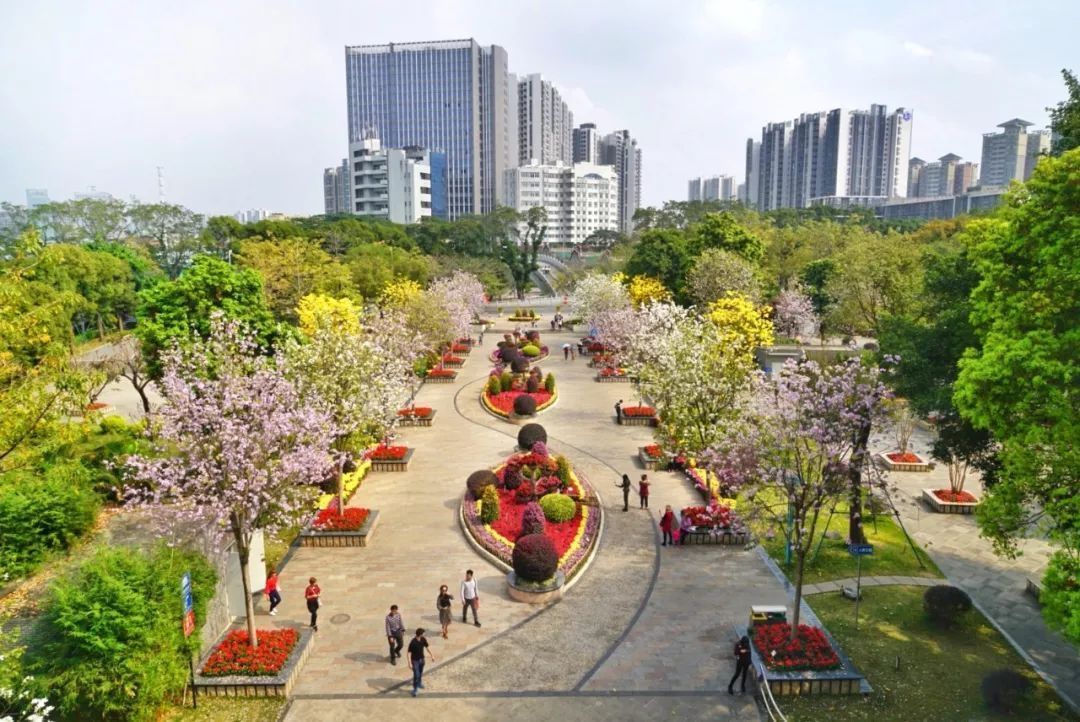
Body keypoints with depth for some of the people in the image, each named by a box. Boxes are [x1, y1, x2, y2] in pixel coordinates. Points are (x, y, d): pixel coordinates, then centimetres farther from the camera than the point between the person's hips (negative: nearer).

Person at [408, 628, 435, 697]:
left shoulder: (423, 639, -10)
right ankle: (415, 689, 10)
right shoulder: (412, 642, -28)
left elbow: (427, 647, 3)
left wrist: (432, 655, 4)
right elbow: (409, 653, -22)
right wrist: (409, 663, -22)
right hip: (415, 660, -6)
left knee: (420, 673, 23)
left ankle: (419, 683, 48)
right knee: (416, 675, -5)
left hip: (421, 659, 6)